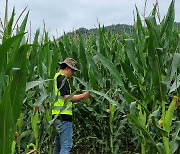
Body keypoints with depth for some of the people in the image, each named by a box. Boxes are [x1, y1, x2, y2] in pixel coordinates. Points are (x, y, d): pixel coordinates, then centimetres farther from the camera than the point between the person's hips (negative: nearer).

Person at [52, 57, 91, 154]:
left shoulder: (56, 77, 19)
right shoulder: (62, 78, -11)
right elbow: (67, 98, -20)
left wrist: (80, 97, 20)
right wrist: (83, 95, -12)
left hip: (57, 116, 10)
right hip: (63, 116, -10)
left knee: (58, 145, 14)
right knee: (66, 145, -9)